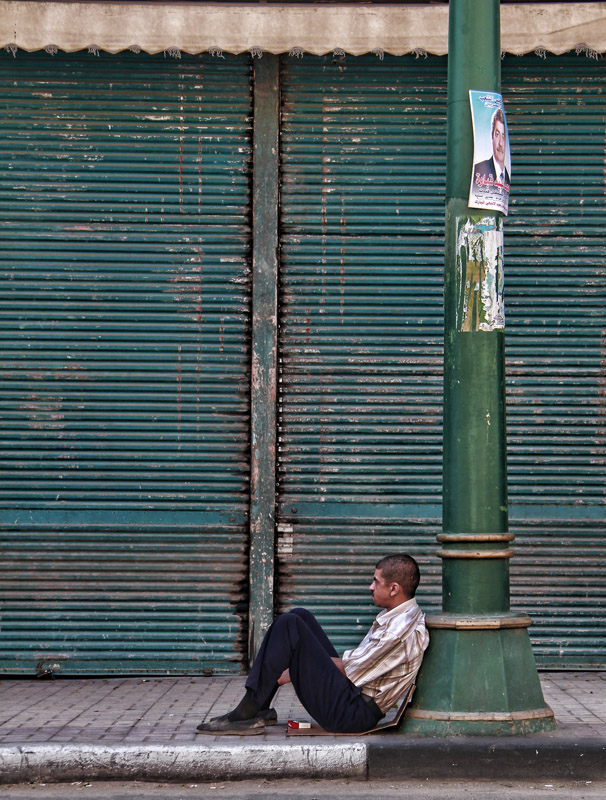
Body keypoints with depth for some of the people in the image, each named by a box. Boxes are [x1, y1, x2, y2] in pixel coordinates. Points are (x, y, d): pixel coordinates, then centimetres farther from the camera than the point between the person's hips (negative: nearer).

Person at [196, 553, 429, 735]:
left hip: (353, 713, -10)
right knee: (300, 616, 11)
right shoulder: (392, 616, 14)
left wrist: (293, 671, -6)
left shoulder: (402, 628, -18)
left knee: (289, 625, -16)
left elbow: (349, 671, -15)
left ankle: (246, 715, -11)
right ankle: (259, 709, 5)